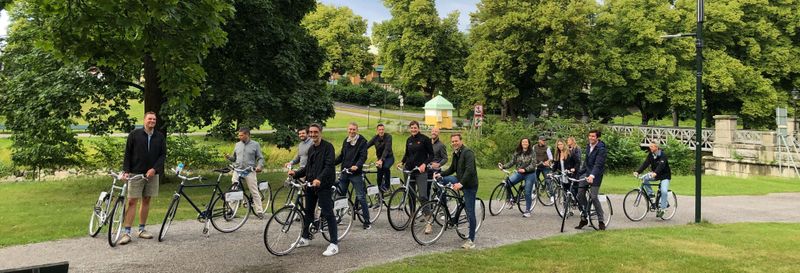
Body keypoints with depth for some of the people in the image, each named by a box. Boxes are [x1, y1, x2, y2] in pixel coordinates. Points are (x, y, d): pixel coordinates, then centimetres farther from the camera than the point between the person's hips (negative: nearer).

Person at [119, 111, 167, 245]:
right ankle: (127, 233, -2)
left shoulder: (160, 137, 5)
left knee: (146, 201, 9)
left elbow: (163, 155, 2)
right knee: (132, 202, -4)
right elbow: (127, 154, 0)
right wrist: (126, 170, -7)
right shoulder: (134, 134, -1)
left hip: (152, 174, 3)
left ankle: (142, 229, 19)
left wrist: (154, 169, -10)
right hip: (136, 173, -3)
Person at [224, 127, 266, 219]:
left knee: (254, 192, -1)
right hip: (237, 171, 3)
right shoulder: (237, 144, 11)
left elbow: (260, 158, 2)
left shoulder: (255, 144, 2)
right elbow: (234, 158, 17)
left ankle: (259, 211, 5)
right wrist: (228, 157, -3)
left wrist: (259, 166, -16)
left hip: (250, 172, -3)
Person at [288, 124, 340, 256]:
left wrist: (319, 179, -33)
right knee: (308, 212, 16)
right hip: (311, 185, 8)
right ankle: (306, 237, 32)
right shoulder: (311, 149, 17)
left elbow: (329, 166, -19)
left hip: (324, 185, -8)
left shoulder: (328, 147, -8)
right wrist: (295, 173, 4)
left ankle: (334, 244, -4)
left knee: (328, 213, -8)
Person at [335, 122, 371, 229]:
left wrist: (357, 166, -32)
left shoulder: (362, 141, -5)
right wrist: (332, 163, 6)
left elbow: (363, 156, -15)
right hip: (344, 172, 6)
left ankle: (367, 221, 3)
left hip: (356, 173, -6)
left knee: (360, 197, -4)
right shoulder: (346, 141, 13)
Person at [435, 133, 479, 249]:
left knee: (470, 212, -4)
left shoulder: (468, 153, -18)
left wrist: (461, 183, -36)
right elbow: (452, 169, 18)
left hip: (469, 185, -8)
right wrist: (440, 174, 4)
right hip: (459, 180, 8)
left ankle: (471, 239, 5)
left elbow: (470, 170, -28)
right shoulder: (455, 154, 10)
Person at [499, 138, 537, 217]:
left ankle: (527, 211, 13)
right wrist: (503, 166, -14)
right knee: (508, 183, -20)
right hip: (519, 173, 3)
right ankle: (509, 200, 1)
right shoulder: (517, 153, 4)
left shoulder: (532, 153, -7)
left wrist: (525, 169, -27)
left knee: (527, 193, -1)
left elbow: (533, 165, -13)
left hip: (529, 174, -3)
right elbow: (512, 162, 2)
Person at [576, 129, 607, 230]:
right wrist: (581, 172, 18)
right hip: (587, 173, 7)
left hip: (596, 175, -7)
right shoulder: (588, 146, 9)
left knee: (594, 197, -11)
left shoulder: (601, 149, -15)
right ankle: (583, 219, 11)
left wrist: (592, 176, -39)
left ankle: (601, 221, 2)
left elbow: (598, 164, -26)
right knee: (580, 194, -1)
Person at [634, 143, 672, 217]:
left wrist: (655, 173, -54)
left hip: (664, 175, -6)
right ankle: (650, 194, -5)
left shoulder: (663, 155, -20)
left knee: (664, 191, -22)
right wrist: (637, 171, -26)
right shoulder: (650, 154, -2)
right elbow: (645, 163, -11)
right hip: (655, 174, 6)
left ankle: (662, 208, -9)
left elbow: (661, 165, -35)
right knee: (644, 178, -20)